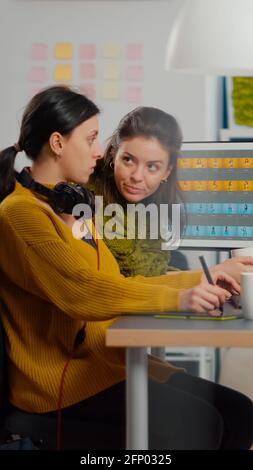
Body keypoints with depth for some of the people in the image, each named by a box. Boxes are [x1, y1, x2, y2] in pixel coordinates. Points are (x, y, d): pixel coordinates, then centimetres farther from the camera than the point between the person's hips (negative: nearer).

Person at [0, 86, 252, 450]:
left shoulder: (71, 204, 17)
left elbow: (114, 284, 16)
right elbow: (81, 291, -23)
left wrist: (198, 282, 9)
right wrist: (176, 298, -28)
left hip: (106, 355, 9)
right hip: (62, 373, -9)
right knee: (199, 421, -22)